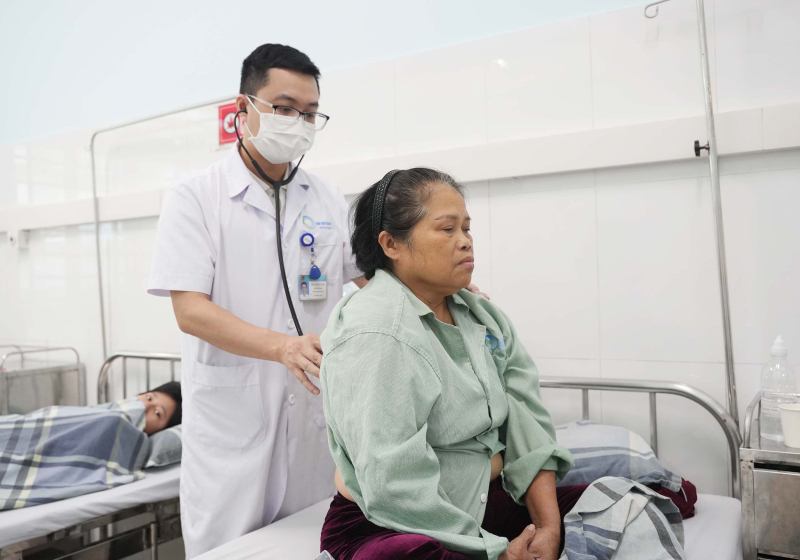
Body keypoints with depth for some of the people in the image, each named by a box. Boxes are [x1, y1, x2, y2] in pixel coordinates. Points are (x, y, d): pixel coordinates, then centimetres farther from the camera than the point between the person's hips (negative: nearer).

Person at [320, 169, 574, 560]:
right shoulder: (373, 335, -20)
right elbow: (395, 491, -24)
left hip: (486, 499, 7)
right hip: (388, 527, -7)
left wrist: (550, 524, -11)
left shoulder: (482, 316, 6)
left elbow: (526, 425, 1)